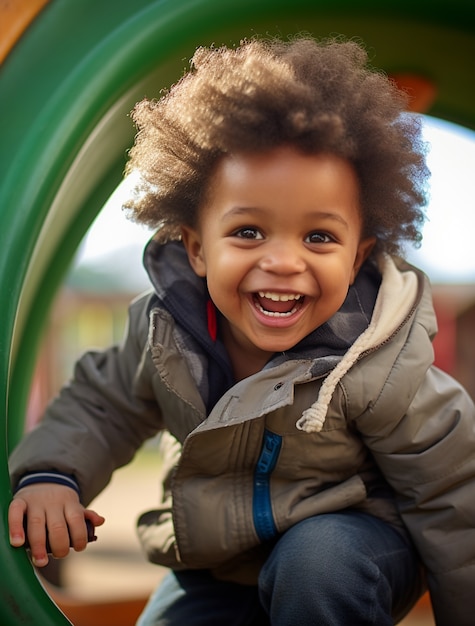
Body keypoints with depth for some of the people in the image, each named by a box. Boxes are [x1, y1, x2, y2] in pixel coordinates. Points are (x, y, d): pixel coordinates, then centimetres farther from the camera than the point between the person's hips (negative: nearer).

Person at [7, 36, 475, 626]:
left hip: (351, 540, -4)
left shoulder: (379, 371, -29)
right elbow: (101, 403, 0)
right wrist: (52, 473, -20)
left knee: (316, 560, -34)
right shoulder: (163, 327, -17)